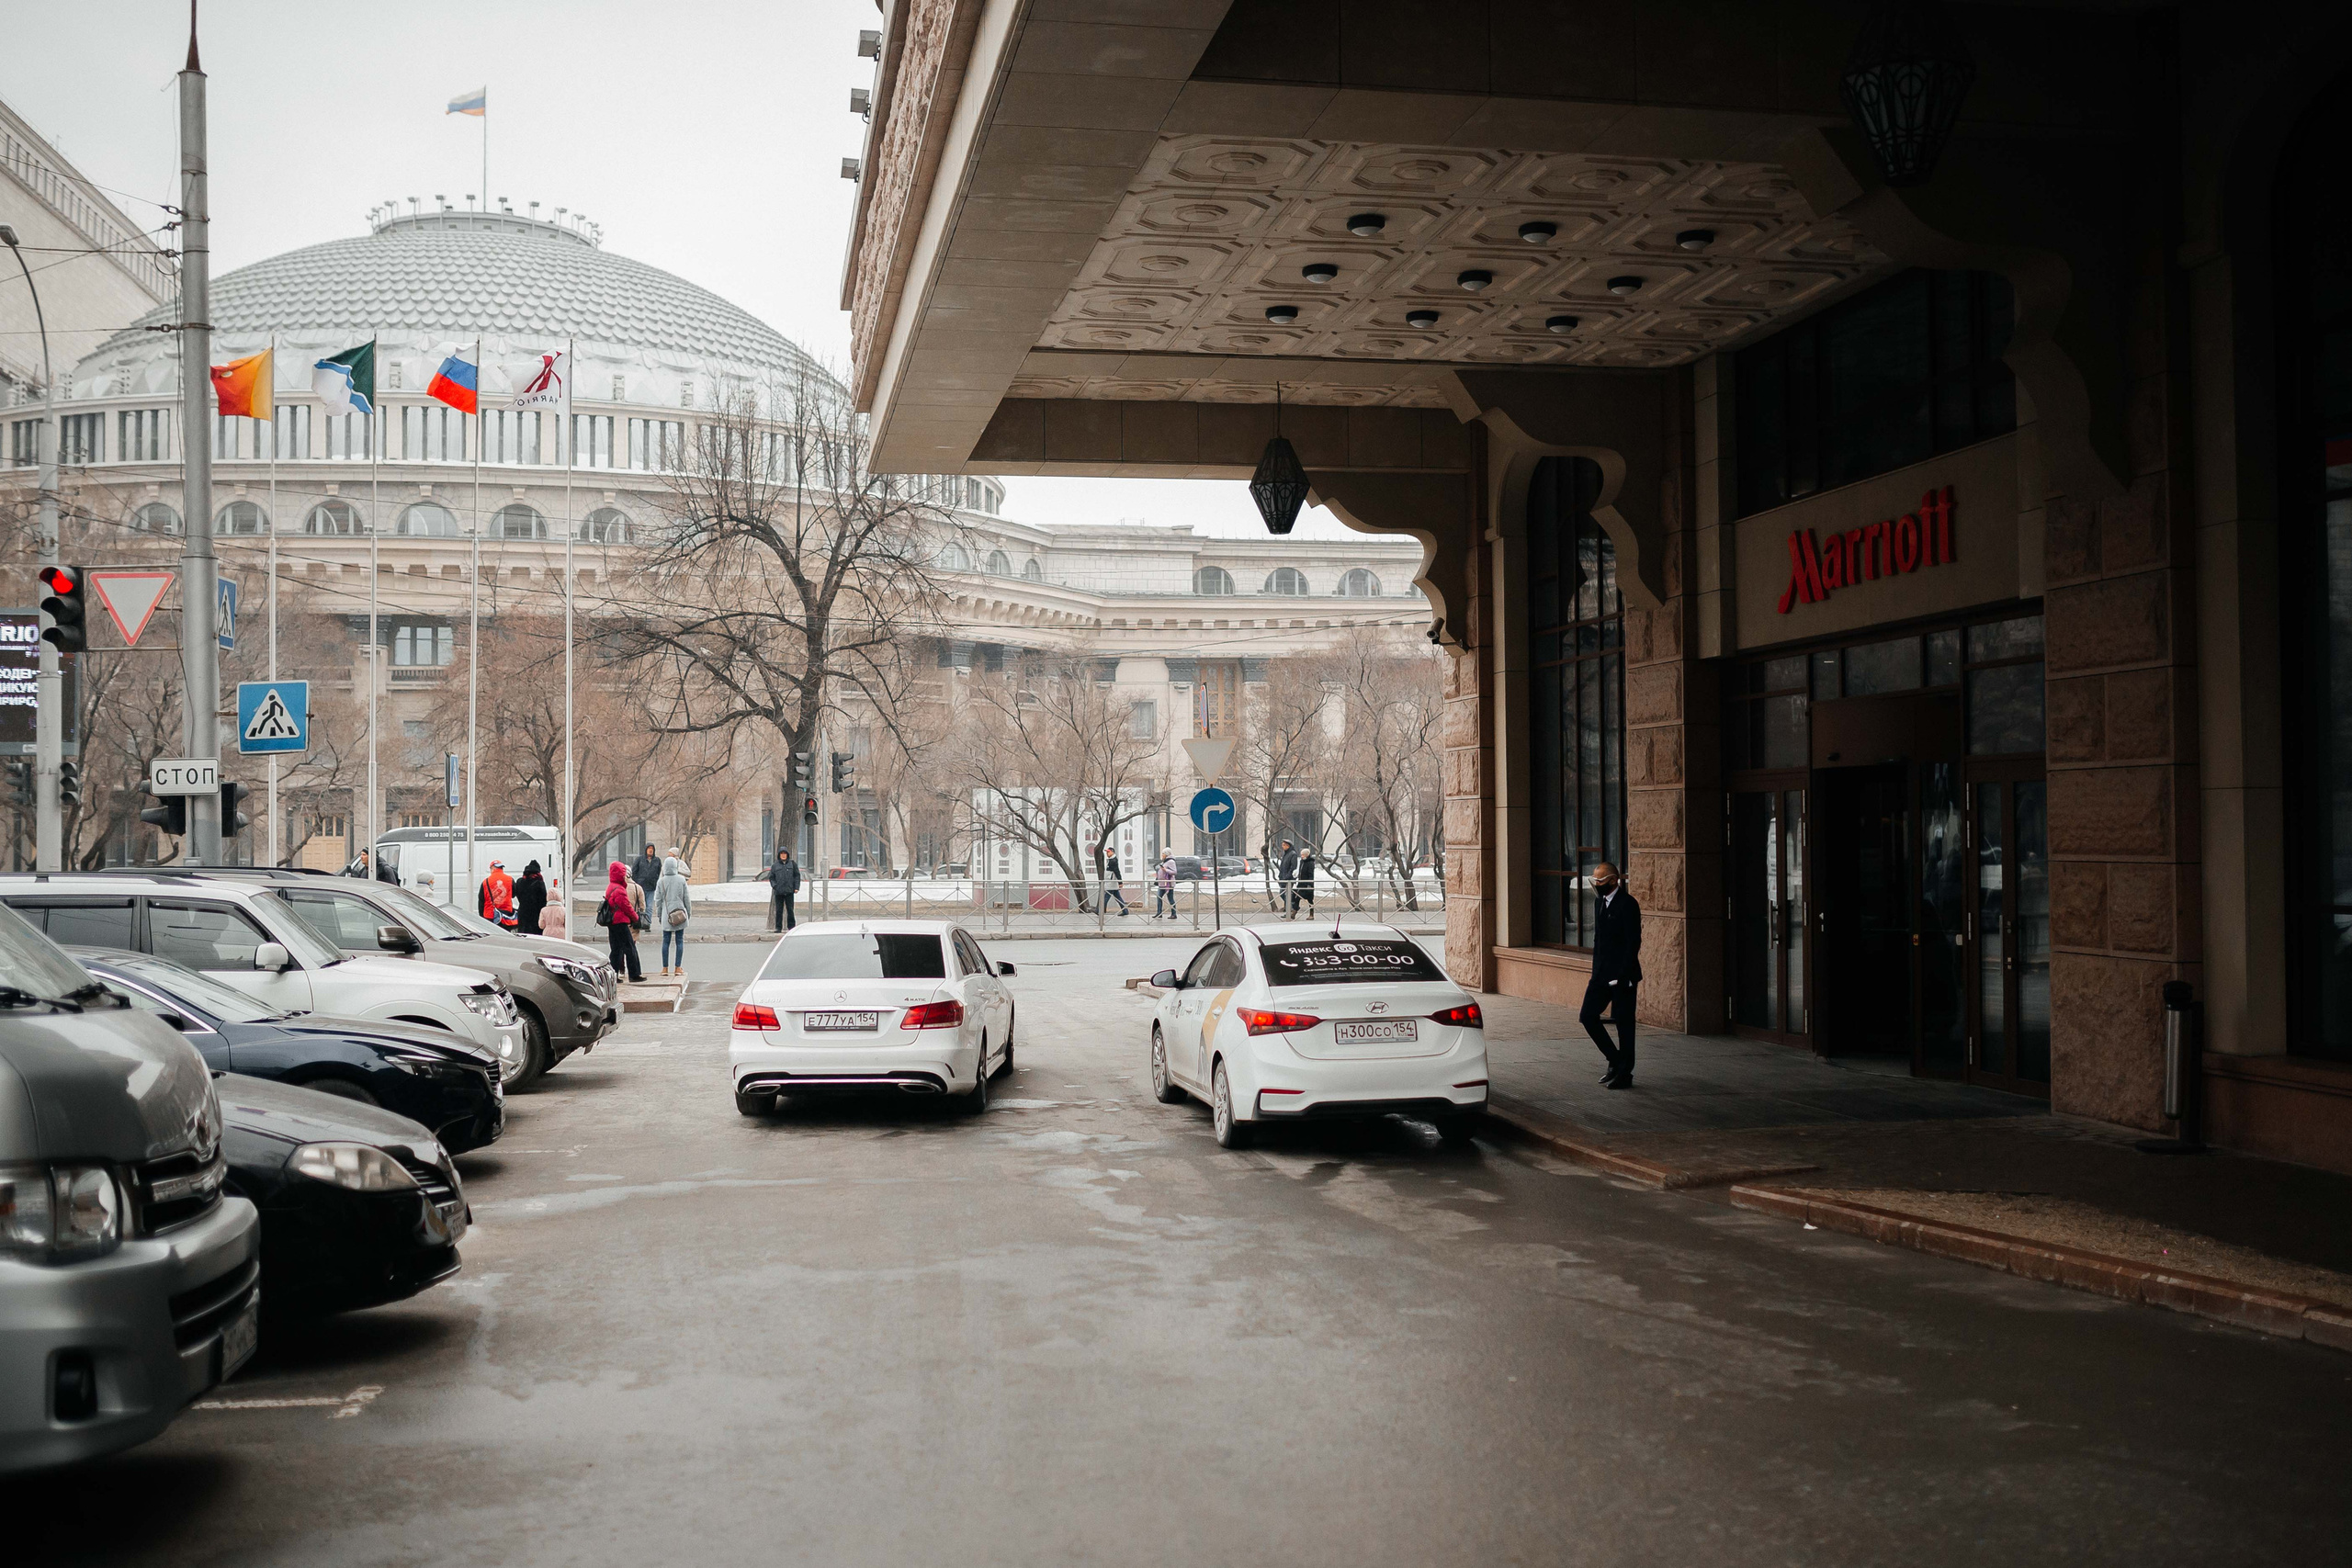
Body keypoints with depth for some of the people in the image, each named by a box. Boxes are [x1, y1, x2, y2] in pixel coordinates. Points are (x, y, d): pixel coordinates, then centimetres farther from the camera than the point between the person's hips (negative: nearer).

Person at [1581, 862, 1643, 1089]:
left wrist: (1623, 976, -19)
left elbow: (1633, 943, -16)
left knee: (1624, 1024, 0)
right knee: (1587, 1017, 4)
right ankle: (1615, 1061, 18)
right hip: (1602, 974, 8)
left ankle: (1624, 1074, 9)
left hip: (1622, 976, -8)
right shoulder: (1601, 905, 14)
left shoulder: (1627, 905, -12)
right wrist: (1596, 973, 14)